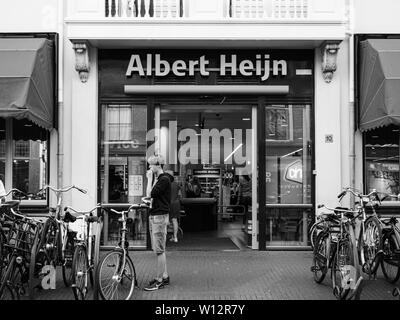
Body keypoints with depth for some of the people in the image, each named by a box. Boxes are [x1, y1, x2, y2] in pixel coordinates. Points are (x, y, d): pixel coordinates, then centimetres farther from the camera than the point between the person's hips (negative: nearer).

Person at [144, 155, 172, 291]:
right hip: (153, 216, 10)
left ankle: (159, 281, -3)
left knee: (159, 250, -7)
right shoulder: (158, 179, 18)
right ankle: (164, 276, 22)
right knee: (159, 249, 14)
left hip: (160, 217, -10)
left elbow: (152, 193, -20)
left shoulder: (164, 179, -12)